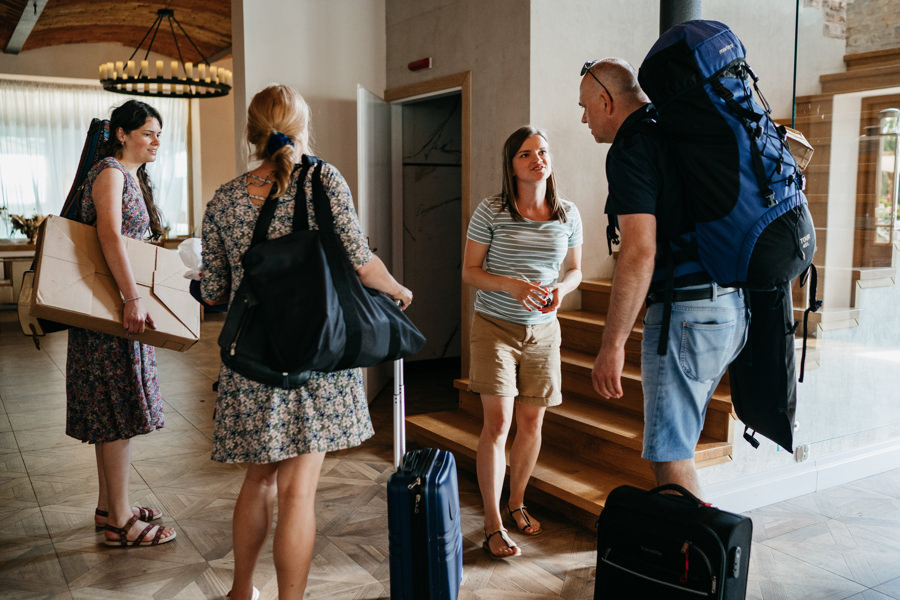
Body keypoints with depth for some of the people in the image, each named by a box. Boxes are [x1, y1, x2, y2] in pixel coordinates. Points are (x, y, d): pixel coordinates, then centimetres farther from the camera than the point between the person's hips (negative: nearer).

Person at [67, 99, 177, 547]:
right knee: (118, 411, -6)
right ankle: (119, 522, 2)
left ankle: (108, 506, 24)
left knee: (111, 411, 14)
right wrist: (133, 299, -35)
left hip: (122, 309, 10)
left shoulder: (134, 176, 17)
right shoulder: (109, 172, -12)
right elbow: (109, 236, -27)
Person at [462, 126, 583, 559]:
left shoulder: (568, 214, 2)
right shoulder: (491, 211, -8)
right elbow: (470, 271, -5)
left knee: (531, 422, 9)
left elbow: (575, 269, 12)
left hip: (542, 330, 4)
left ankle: (516, 502, 31)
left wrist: (561, 289, -11)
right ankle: (493, 525, 1)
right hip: (495, 326, -3)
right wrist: (512, 285, -22)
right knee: (498, 421, -8)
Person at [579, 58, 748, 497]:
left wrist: (611, 345, -18)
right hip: (731, 308, 10)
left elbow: (639, 252, -20)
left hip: (687, 309, -9)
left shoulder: (630, 148, -10)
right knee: (672, 443, 20)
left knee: (669, 455, -2)